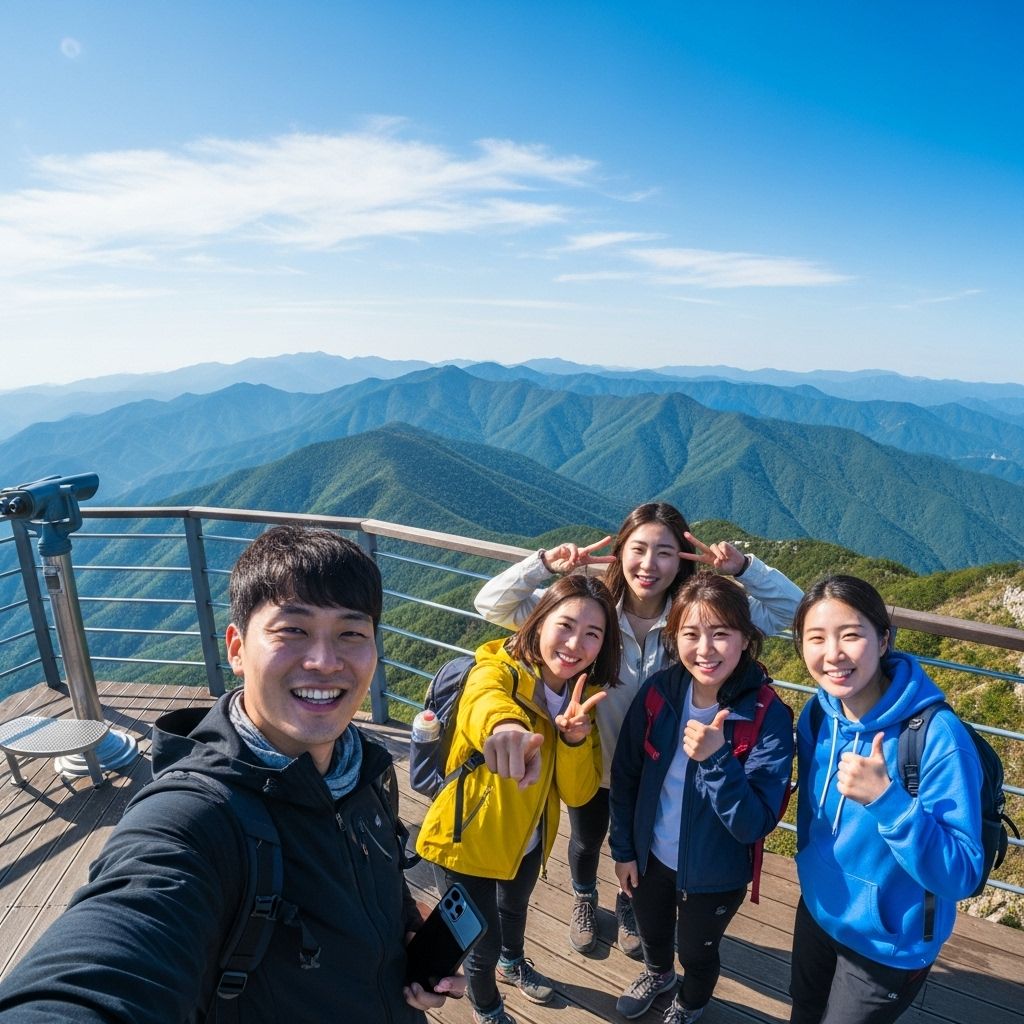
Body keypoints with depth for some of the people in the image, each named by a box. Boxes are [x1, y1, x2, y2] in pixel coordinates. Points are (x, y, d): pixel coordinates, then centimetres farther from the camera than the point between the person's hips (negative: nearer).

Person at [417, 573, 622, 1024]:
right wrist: (505, 727, -80)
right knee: (484, 942, 15)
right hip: (469, 839, -5)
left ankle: (512, 962, 65)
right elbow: (485, 700, -56)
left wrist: (575, 736, -34)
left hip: (528, 837, 6)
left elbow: (578, 793, -14)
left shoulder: (582, 696, -12)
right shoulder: (497, 670, -31)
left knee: (515, 908, 32)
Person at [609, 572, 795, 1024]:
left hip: (715, 874, -3)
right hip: (649, 855, 3)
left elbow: (754, 825, -27)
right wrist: (622, 848, 2)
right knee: (651, 932, 31)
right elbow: (625, 775, -5)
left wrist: (716, 759, -42)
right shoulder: (658, 691, -19)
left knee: (696, 951, 26)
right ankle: (657, 974, 65)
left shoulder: (769, 718, -28)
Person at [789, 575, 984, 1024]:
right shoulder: (817, 714, -13)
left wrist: (886, 798, -40)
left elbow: (960, 878, -26)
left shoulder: (938, 737, -30)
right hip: (817, 913, 5)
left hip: (890, 945, -4)